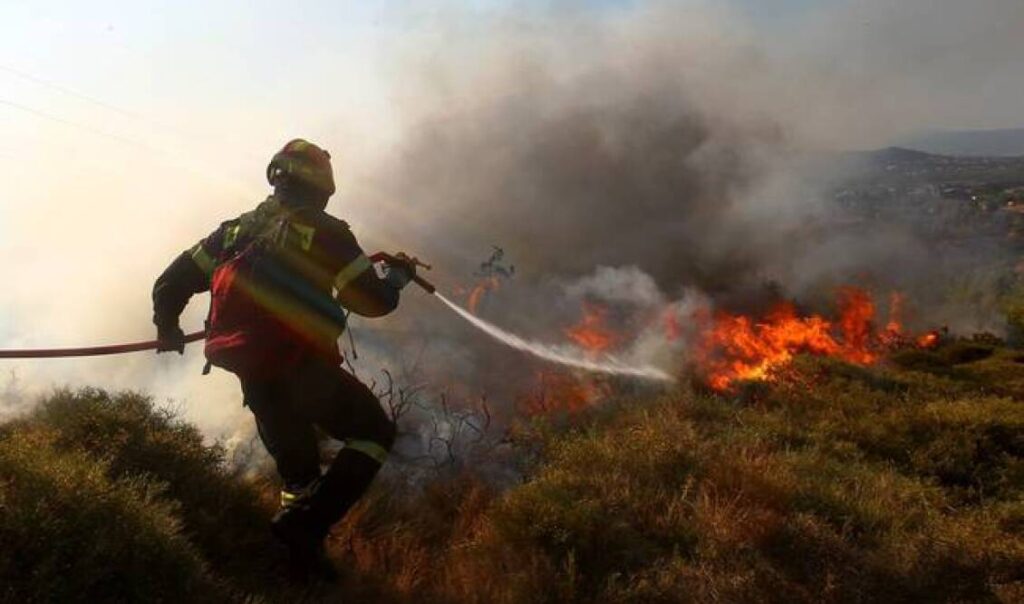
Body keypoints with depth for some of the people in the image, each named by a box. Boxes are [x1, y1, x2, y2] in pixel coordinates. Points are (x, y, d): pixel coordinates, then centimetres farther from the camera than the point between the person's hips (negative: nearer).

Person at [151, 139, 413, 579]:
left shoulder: (236, 229, 13)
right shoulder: (325, 231, -4)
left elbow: (172, 281, 14)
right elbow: (371, 301, -4)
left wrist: (168, 328, 32)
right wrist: (399, 276, 17)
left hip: (253, 378, 7)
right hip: (302, 370, -6)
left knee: (297, 468, 27)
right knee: (375, 434, 8)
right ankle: (305, 523, -7)